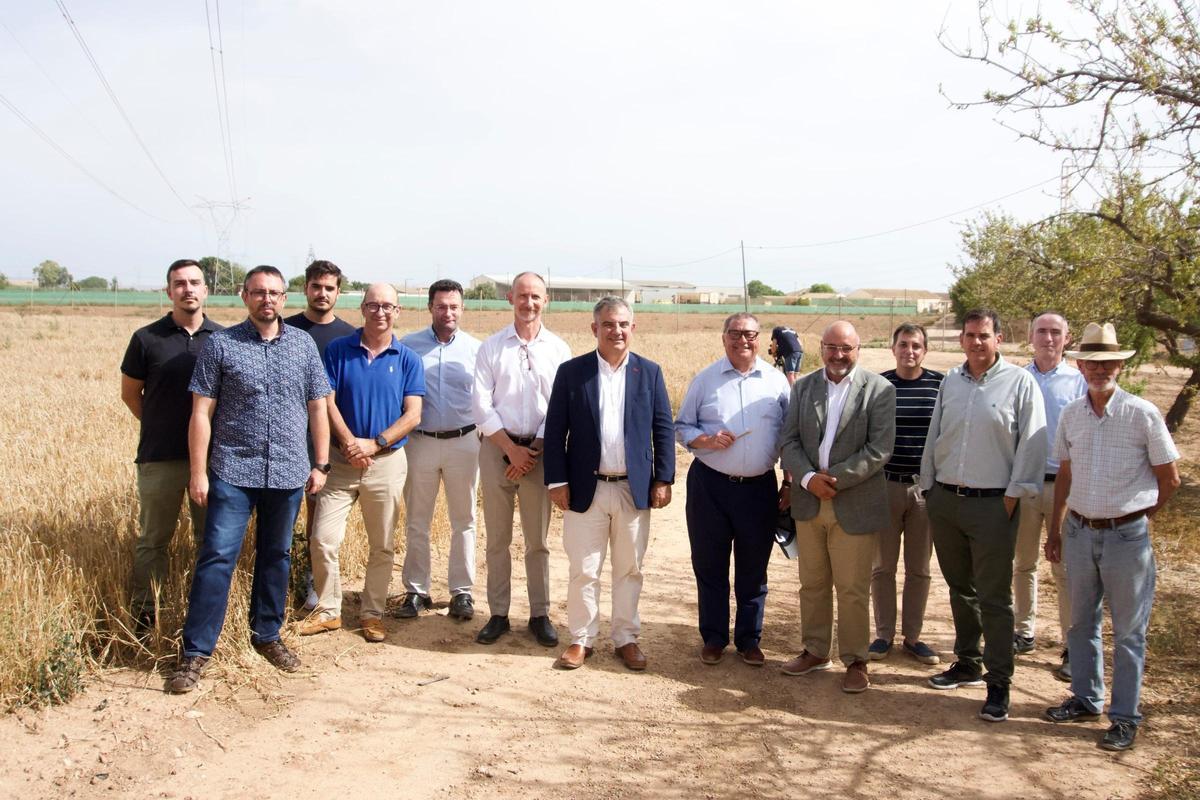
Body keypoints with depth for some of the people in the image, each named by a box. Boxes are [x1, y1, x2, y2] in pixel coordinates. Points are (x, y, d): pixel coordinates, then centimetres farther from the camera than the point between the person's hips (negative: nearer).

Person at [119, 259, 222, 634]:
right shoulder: (147, 339, -1)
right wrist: (161, 428, 9)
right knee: (152, 541, 7)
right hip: (160, 458, -1)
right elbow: (130, 393, 9)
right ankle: (143, 620, 17)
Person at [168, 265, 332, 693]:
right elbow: (202, 411, -3)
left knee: (276, 556, 14)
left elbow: (318, 407, 9)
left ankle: (267, 634, 29)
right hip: (233, 470, -3)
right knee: (216, 557, -5)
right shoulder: (220, 344, -1)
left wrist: (321, 464, 5)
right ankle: (195, 651, 3)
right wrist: (198, 471, -7)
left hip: (288, 472, 3)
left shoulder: (303, 345, 7)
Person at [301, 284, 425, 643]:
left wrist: (374, 443, -15)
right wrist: (349, 443, -15)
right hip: (341, 461, 0)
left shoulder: (408, 359, 1)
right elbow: (327, 402, -3)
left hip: (387, 461, 0)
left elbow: (412, 414, -4)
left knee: (381, 546, 8)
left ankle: (372, 613, 22)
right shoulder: (337, 350, 1)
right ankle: (328, 610, 15)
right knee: (322, 539, -2)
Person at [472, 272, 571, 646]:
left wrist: (534, 450, -8)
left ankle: (540, 614, 15)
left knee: (538, 539, 5)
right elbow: (481, 404, -2)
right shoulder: (491, 347, 3)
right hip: (497, 447, 0)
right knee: (497, 538, 7)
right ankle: (498, 614, 16)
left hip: (539, 450, 0)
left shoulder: (558, 349, 3)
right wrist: (511, 448, -10)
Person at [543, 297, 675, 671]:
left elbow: (664, 429, 4)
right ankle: (581, 639, 19)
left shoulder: (650, 372, 3)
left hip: (635, 489, 1)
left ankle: (626, 638, 24)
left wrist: (663, 479, -1)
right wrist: (557, 481, -6)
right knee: (583, 571, 6)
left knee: (629, 570, 11)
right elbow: (555, 430, -1)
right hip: (586, 488, -1)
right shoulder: (571, 372, -1)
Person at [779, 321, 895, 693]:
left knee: (853, 589, 3)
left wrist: (835, 478, -16)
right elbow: (790, 441, 3)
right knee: (812, 583, 15)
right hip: (808, 501, 4)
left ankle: (855, 660, 18)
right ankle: (815, 650, 30)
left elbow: (880, 449, -12)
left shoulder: (879, 389, -6)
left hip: (854, 504, -4)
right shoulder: (803, 387, 6)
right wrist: (808, 478, -14)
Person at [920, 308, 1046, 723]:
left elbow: (1032, 444, -8)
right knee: (960, 589, 16)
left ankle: (999, 682, 8)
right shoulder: (951, 381, 9)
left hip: (992, 504, -5)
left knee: (994, 597, -1)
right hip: (945, 499, 5)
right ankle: (967, 663, 30)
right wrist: (928, 487, 12)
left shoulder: (1019, 382, -5)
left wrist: (1012, 496, -11)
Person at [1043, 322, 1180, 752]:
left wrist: (1138, 516, 6)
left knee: (1128, 632, 5)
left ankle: (1125, 717, 15)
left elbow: (1169, 479, -1)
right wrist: (1054, 529, 14)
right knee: (1082, 622, 16)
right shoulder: (1071, 415, 4)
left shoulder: (1143, 414, -9)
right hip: (1080, 532, 4)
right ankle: (1086, 699, 31)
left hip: (1127, 536, -4)